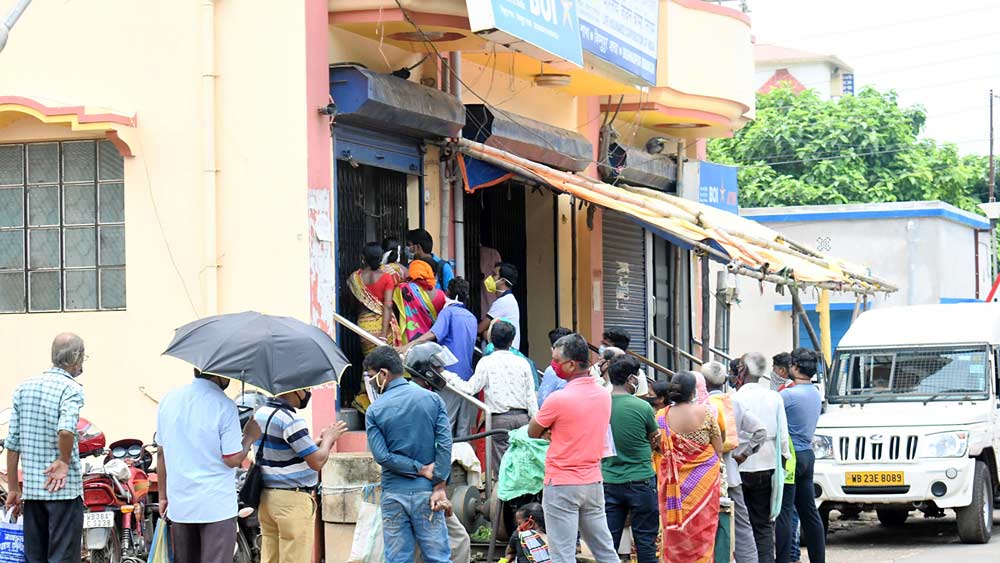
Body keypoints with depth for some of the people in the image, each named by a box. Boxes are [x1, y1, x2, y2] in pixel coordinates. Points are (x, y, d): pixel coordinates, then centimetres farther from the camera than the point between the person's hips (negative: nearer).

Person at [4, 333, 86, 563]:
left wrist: (13, 488, 15)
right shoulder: (71, 388, -9)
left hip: (31, 489, 6)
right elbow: (66, 430, -28)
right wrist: (65, 462, -11)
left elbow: (12, 443, 10)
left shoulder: (24, 387, 10)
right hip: (64, 489, -6)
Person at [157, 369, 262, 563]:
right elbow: (233, 459, -13)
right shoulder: (224, 406, -13)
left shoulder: (169, 400, 4)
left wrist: (163, 496, 18)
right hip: (216, 506, -6)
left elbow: (161, 454, 10)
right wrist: (249, 437, 5)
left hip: (179, 504, 6)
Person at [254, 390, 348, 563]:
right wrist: (328, 439, 2)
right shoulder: (290, 420, -18)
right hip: (293, 499, -9)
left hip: (266, 496, 9)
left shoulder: (260, 413, 10)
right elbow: (317, 462, -16)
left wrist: (321, 440, 11)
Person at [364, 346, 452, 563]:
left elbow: (381, 456, -10)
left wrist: (421, 469, -5)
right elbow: (445, 445, -6)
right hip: (426, 490, 1)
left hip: (394, 492, -1)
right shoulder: (432, 399, 0)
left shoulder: (375, 410, -4)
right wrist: (439, 486, -6)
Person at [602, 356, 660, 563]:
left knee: (609, 540, 6)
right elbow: (656, 440, 4)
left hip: (609, 482, 4)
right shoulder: (642, 407, -12)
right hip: (641, 481, -4)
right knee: (645, 540, 5)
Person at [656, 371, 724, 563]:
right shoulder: (706, 412, -10)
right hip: (704, 479, -2)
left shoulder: (662, 417, -5)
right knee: (702, 533, 6)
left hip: (674, 482, 2)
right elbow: (719, 450, -6)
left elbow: (660, 450, -1)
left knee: (675, 534, 9)